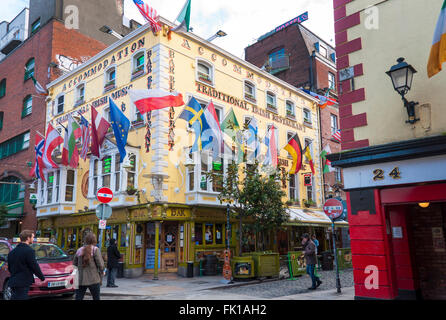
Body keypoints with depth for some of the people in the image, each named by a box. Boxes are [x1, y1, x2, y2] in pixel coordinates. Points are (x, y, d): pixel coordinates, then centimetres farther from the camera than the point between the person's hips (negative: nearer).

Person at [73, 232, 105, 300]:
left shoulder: (79, 250, 6)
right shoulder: (95, 249, -8)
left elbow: (74, 264, 12)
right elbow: (100, 264, -12)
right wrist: (102, 272, 7)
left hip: (80, 280, 4)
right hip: (93, 279, -3)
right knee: (96, 298, 10)